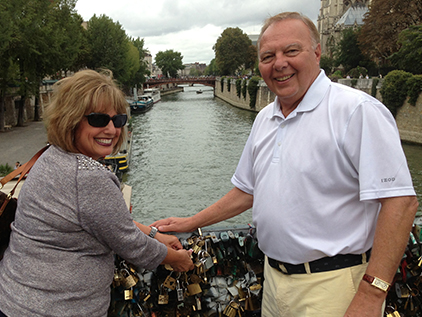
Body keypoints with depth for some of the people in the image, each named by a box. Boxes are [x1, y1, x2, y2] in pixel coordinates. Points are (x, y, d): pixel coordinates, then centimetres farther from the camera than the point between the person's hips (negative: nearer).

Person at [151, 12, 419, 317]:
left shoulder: (357, 111, -15)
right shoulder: (264, 119, 9)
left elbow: (400, 200, -20)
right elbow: (248, 190, 17)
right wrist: (191, 223, 14)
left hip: (332, 287, -6)